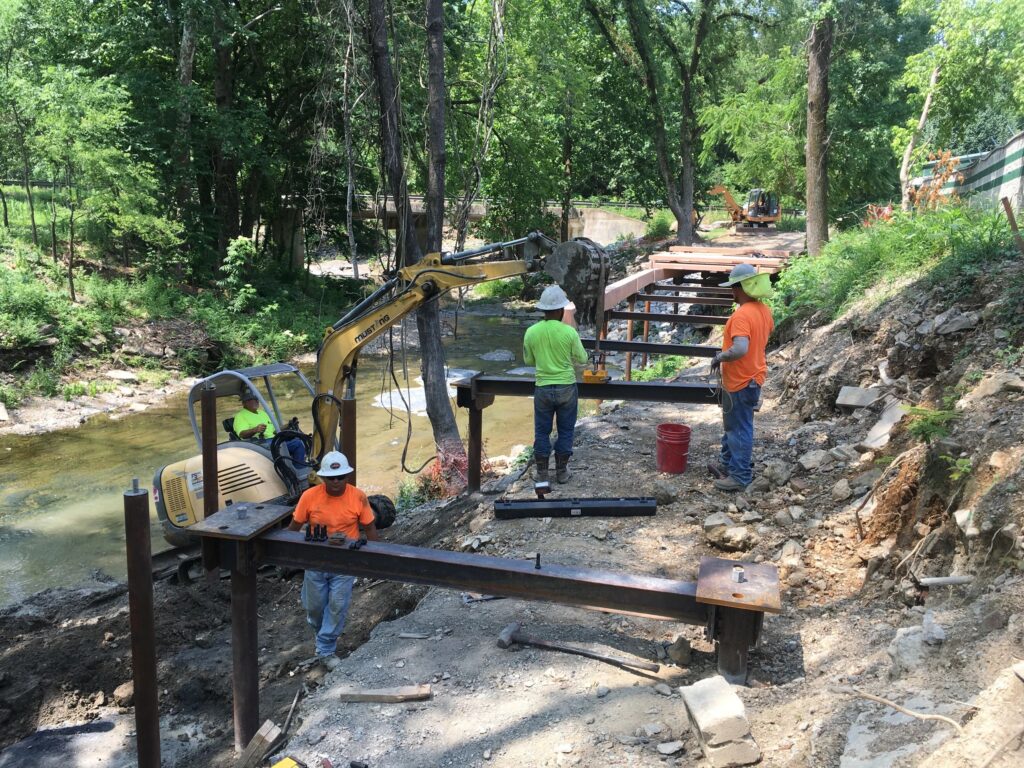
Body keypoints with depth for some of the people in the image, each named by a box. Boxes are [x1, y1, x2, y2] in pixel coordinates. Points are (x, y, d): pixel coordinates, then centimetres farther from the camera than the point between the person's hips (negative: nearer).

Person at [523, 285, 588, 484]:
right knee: (565, 430, 13)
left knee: (542, 432, 12)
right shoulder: (569, 332, -13)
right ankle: (561, 471, 19)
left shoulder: (531, 332, -7)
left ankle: (542, 473, 17)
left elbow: (528, 360, 5)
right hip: (566, 387, -1)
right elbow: (582, 358, 0)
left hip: (543, 388, 1)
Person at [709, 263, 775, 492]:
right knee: (732, 425, 22)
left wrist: (719, 357, -21)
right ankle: (727, 464, 36)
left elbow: (740, 349, -39)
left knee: (739, 429, 3)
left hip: (740, 382, -9)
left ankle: (740, 476, 13)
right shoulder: (764, 310, 3)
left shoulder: (742, 315, -27)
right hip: (753, 376, 10)